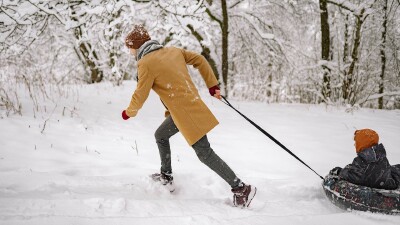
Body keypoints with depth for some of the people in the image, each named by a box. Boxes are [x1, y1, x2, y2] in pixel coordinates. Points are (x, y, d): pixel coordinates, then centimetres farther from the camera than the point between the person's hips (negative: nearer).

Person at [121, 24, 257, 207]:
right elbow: (199, 60, 14)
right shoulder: (173, 51, 10)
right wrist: (212, 85, 17)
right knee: (160, 135, 25)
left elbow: (140, 96, -11)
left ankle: (241, 189, -2)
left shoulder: (146, 63, -13)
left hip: (185, 112, -9)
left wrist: (129, 112, 9)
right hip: (191, 103, 9)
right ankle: (166, 176, 38)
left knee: (205, 153, -4)